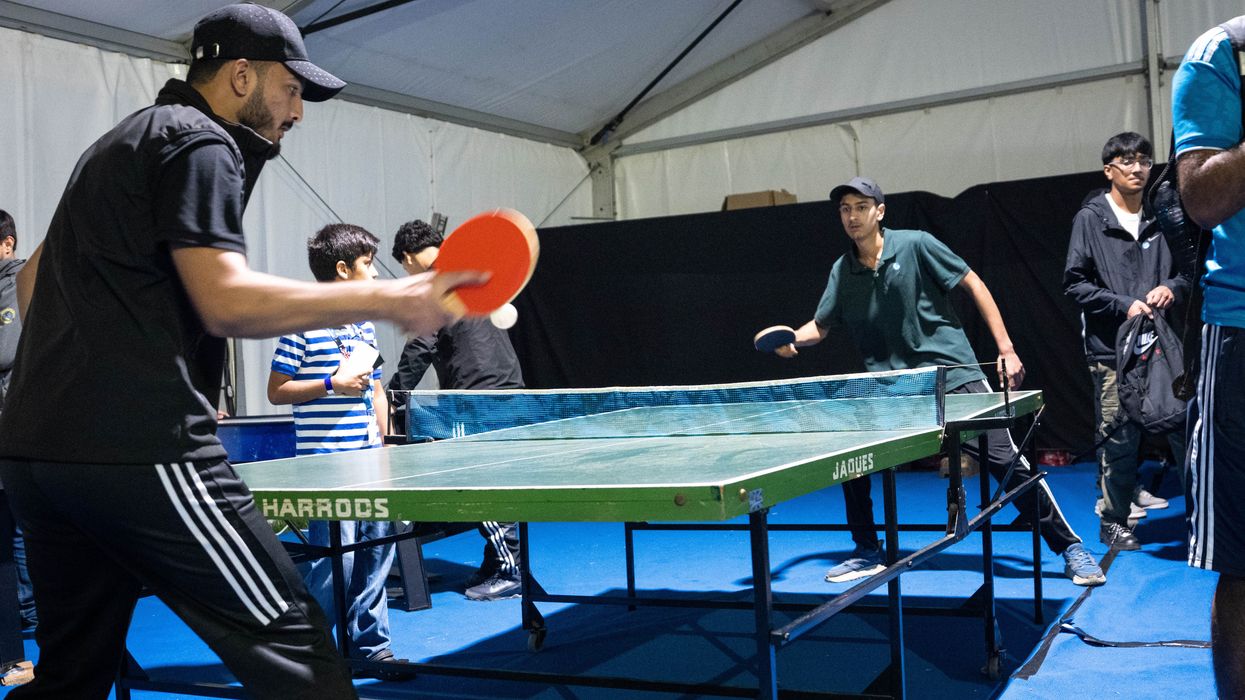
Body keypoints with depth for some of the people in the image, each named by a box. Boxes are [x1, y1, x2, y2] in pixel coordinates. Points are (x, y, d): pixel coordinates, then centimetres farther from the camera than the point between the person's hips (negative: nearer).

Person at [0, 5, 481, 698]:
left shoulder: (124, 143, 25)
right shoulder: (199, 142, -5)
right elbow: (227, 301, -19)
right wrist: (388, 298, -17)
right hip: (137, 450, -10)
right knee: (293, 644, -9)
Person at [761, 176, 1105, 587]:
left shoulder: (915, 245, -7)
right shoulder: (842, 271, 5)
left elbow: (974, 285, -2)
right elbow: (820, 326, 11)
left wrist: (1006, 348, -7)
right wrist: (792, 339, -13)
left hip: (954, 375, -4)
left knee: (1006, 462, -8)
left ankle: (1070, 548, 8)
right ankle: (867, 553, 12)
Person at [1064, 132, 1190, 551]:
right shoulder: (1090, 219, 1)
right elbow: (1074, 283, -3)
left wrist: (1173, 289, -6)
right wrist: (1125, 305, -13)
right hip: (1112, 348, -3)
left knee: (1185, 428, 3)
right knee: (1119, 438, 1)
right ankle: (1114, 520, 15)